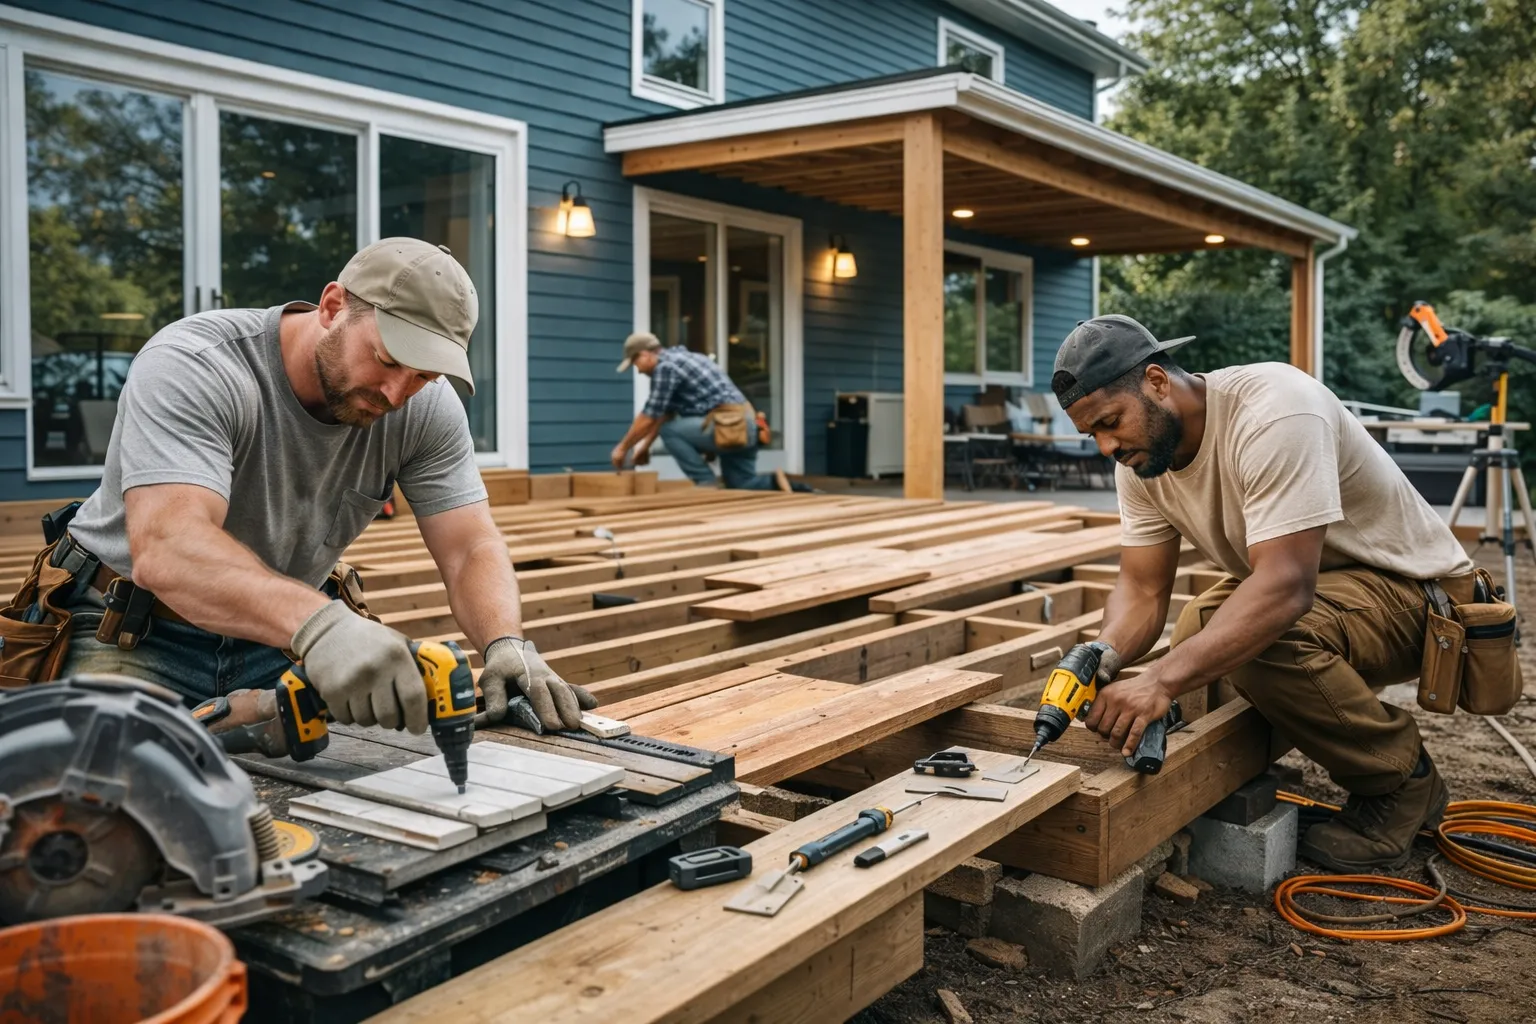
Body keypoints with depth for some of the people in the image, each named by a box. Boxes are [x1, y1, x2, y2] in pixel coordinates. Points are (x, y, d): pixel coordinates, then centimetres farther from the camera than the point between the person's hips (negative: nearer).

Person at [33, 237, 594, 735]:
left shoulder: (427, 409, -11)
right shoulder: (190, 369, -26)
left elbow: (471, 549, -12)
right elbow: (166, 546, -41)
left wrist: (506, 646, -34)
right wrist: (320, 623, -59)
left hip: (282, 637, 4)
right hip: (136, 637, -3)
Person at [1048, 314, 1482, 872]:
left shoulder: (1273, 409, -32)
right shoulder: (1139, 458, -7)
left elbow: (1285, 588, -40)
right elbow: (1142, 590, -6)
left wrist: (1162, 680, -49)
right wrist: (1103, 659, -28)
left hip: (1415, 589, -8)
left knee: (1266, 638, -32)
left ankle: (1403, 781, -7)